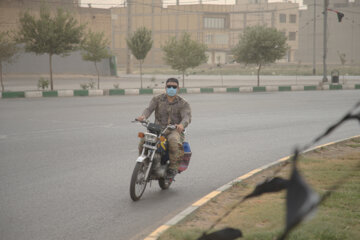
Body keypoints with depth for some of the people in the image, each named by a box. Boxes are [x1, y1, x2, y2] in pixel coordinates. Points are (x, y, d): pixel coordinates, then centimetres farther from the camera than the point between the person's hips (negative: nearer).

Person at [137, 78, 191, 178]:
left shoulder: (183, 104, 5)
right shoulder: (157, 99, 10)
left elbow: (187, 117, -11)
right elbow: (149, 109, -6)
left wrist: (181, 125, -37)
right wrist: (143, 116, -32)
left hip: (175, 130, -2)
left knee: (173, 141, -38)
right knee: (144, 140, -25)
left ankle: (173, 167, -24)